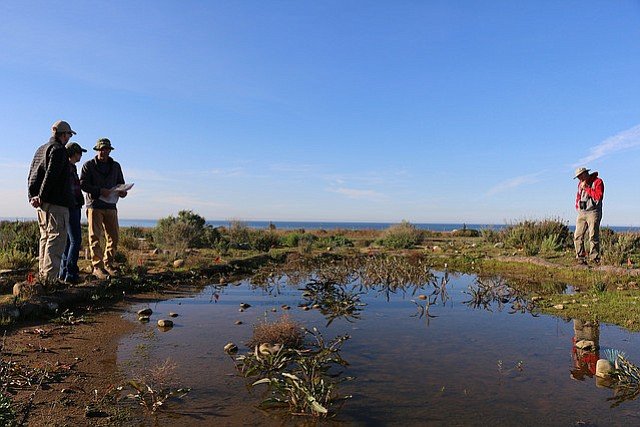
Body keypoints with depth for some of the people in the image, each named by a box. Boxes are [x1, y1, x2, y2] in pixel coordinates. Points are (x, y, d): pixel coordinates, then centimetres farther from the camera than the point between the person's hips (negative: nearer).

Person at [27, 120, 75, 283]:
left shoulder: (40, 149, 21)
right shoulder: (59, 149, -8)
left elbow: (31, 175, 16)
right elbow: (51, 175, -19)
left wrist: (32, 196, 7)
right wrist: (42, 196, -16)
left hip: (41, 202, 9)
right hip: (56, 202, -9)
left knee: (45, 237, 14)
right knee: (57, 238, -9)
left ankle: (42, 274, 17)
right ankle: (50, 277, -14)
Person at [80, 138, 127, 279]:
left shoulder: (115, 166, 16)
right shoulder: (89, 165, 3)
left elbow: (120, 183, 21)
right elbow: (82, 184, -5)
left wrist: (122, 191, -2)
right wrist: (99, 191, -18)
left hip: (110, 206, 4)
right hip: (94, 205, -4)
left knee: (113, 237, 6)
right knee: (95, 237, -6)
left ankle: (108, 264, 19)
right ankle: (97, 267, -3)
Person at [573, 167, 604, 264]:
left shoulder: (597, 182, -4)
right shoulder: (580, 184, 16)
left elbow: (599, 196, -16)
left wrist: (586, 188, -14)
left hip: (593, 212, -6)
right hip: (581, 213, 6)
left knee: (593, 236, -10)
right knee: (577, 236, 0)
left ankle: (594, 258, -6)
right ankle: (580, 258, 4)